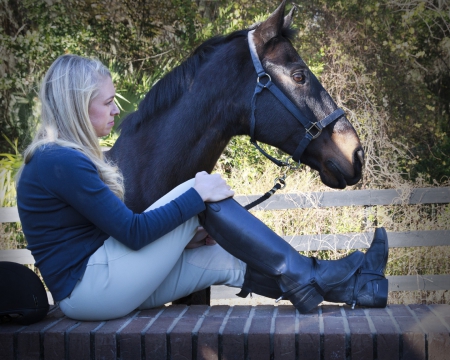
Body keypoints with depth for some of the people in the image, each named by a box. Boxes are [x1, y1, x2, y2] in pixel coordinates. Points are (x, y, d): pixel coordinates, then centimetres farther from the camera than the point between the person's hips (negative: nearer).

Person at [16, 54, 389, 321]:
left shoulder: (63, 156, 15)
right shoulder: (61, 162, -19)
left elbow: (121, 231, 16)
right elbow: (133, 232, -21)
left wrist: (181, 238, 6)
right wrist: (198, 196, -14)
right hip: (89, 290, -10)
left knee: (225, 260, 3)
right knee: (202, 196, -13)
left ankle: (350, 286, 5)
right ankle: (306, 277, -3)